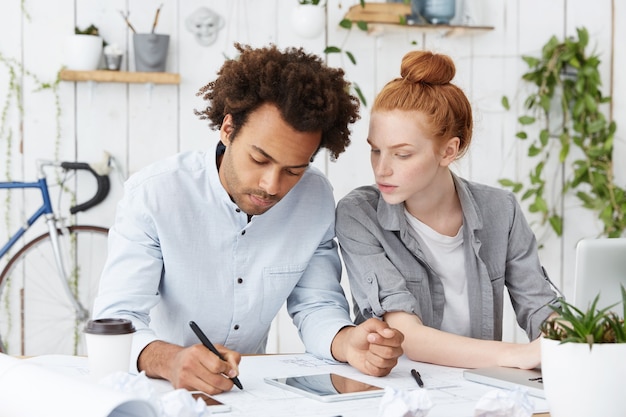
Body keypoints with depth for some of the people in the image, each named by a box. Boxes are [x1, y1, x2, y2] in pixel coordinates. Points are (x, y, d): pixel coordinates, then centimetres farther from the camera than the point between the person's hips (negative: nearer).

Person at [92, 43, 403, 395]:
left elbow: (315, 305, 2)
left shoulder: (316, 199, -4)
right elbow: (116, 323, -22)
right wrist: (168, 360, -44)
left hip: (252, 387, 3)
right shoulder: (152, 195, -16)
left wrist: (348, 343, -21)